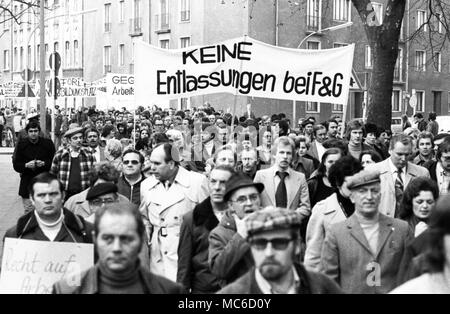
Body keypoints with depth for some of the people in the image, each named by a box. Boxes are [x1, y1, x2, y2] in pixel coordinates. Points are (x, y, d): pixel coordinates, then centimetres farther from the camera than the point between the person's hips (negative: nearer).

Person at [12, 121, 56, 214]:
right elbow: (16, 165, 2)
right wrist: (26, 165, -17)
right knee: (29, 212, 1)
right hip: (27, 183, 0)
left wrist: (44, 163, -17)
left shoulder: (48, 143, 0)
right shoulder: (21, 145, 2)